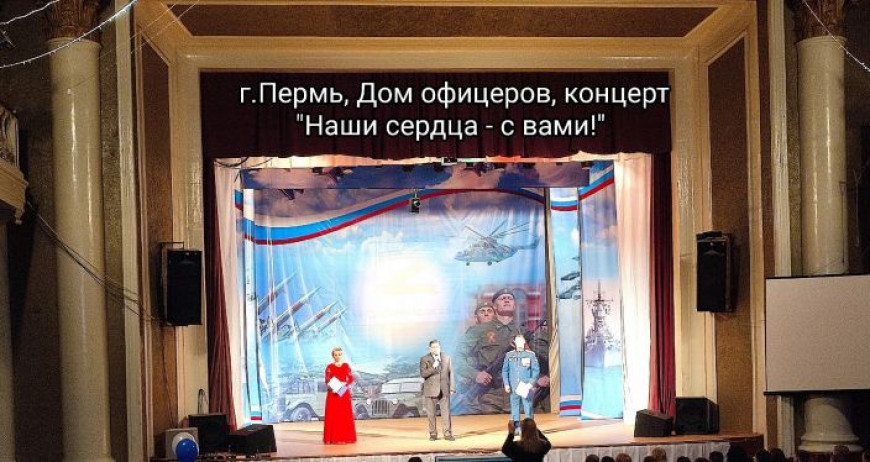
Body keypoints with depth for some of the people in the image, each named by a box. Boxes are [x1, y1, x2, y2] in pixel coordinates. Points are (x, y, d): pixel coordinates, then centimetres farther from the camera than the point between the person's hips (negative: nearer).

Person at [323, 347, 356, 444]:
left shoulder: (346, 366, 7)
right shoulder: (329, 367, 1)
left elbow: (351, 378, 4)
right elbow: (327, 381, -3)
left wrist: (344, 384, -14)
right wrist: (332, 387, -21)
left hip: (345, 393, 2)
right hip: (333, 393, -2)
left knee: (345, 415, 2)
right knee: (333, 415, -5)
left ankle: (346, 437, 7)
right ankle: (333, 438, -2)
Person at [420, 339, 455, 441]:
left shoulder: (446, 358, 10)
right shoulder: (424, 359, 0)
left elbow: (450, 373, 11)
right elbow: (422, 374, -10)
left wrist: (451, 387, 6)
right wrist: (433, 368, -24)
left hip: (444, 390, 1)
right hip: (430, 390, -1)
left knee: (446, 412, -3)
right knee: (431, 414, 3)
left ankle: (447, 434, 1)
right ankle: (433, 434, 11)